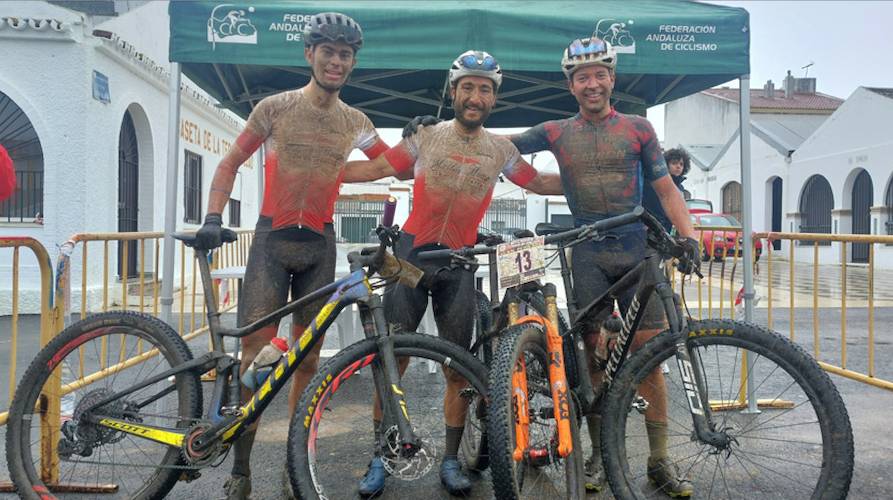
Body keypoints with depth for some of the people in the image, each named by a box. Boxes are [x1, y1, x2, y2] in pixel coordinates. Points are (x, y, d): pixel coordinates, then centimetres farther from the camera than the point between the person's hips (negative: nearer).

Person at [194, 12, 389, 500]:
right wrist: (213, 217, -8)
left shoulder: (355, 123, 8)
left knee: (307, 359, 5)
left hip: (318, 245, 3)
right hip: (272, 239, -2)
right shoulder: (275, 107, 0)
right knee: (254, 354, -7)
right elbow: (231, 162, 3)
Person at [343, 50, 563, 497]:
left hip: (459, 263, 1)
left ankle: (451, 460, 18)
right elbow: (377, 168, 3)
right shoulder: (428, 135, 2)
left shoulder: (501, 150, 6)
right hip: (412, 253, -1)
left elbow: (541, 183, 16)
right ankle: (379, 457, 10)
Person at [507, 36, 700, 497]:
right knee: (594, 352, 2)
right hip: (588, 255, 0)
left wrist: (687, 235, -7)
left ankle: (659, 460, 8)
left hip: (636, 250, 0)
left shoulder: (637, 128, 8)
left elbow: (665, 188, 8)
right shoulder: (557, 133, 9)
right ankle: (599, 453, 14)